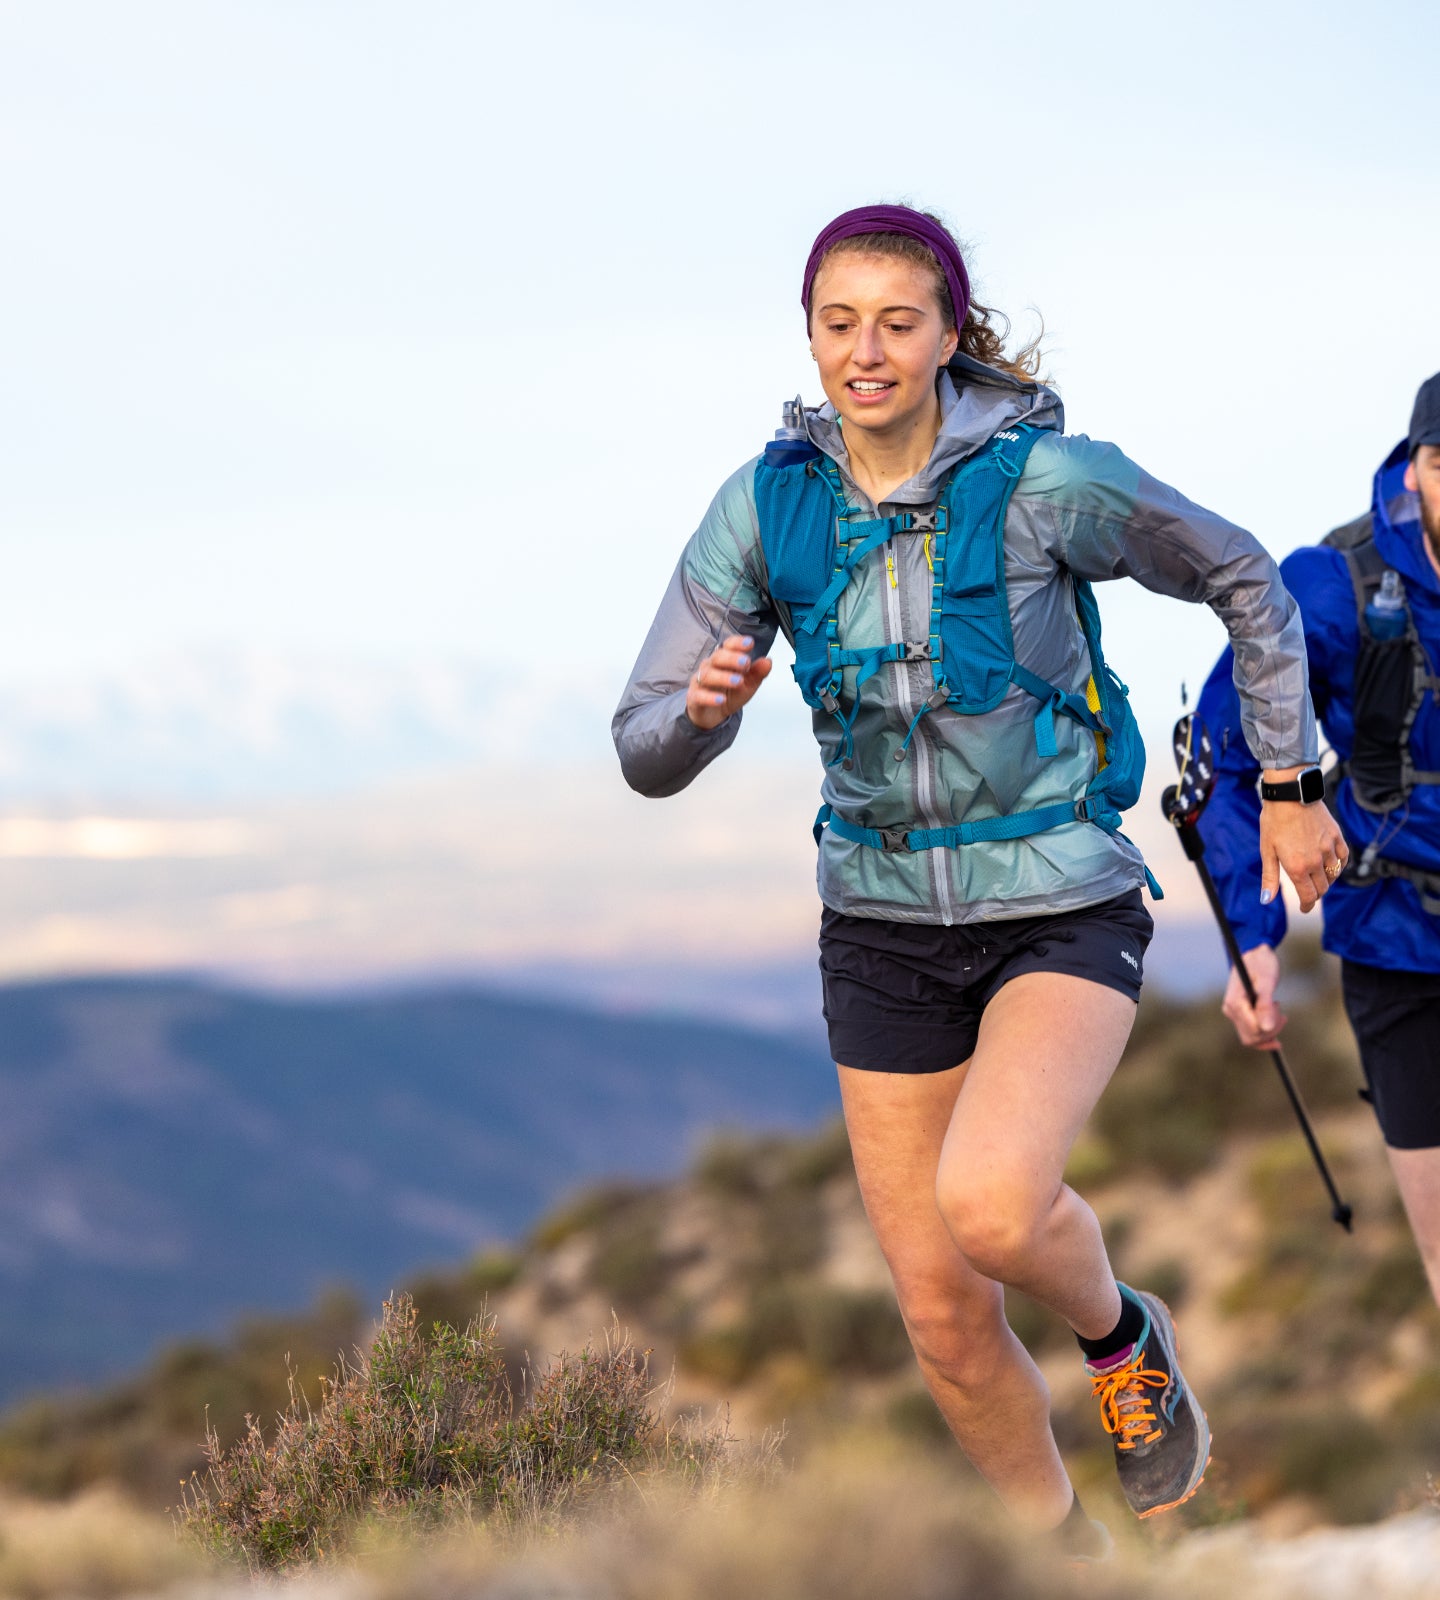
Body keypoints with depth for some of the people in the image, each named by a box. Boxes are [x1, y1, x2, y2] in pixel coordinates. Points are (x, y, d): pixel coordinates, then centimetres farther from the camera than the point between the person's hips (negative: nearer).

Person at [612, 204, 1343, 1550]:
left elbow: (1245, 584, 2)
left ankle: (1123, 1336, 4)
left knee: (989, 1204, -30)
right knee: (943, 1316, 6)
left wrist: (1288, 784, 4)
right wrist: (701, 707, -26)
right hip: (883, 923, 4)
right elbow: (647, 753, -4)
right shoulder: (766, 505, -5)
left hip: (1062, 909, -4)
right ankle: (1062, 1552, 30)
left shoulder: (1045, 477, -14)